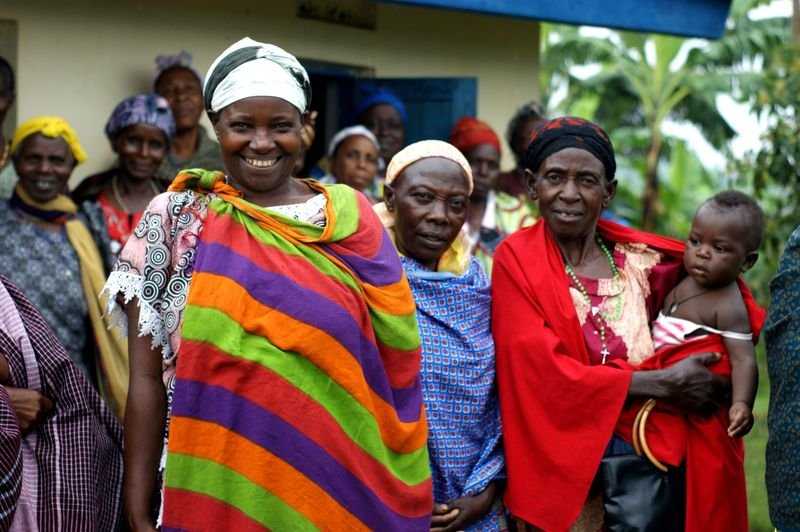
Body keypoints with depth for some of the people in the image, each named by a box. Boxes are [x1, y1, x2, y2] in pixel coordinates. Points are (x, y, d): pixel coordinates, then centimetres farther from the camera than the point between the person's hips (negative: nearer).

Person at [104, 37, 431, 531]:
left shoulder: (352, 219, 1)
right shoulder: (174, 217, -1)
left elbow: (394, 372, 4)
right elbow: (147, 380, -2)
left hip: (335, 489, 1)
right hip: (216, 489, -1)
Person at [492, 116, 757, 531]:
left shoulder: (642, 259, -1)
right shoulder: (516, 260, -9)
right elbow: (541, 373, -17)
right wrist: (663, 384, -18)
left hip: (653, 462, 3)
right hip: (560, 470, -3)